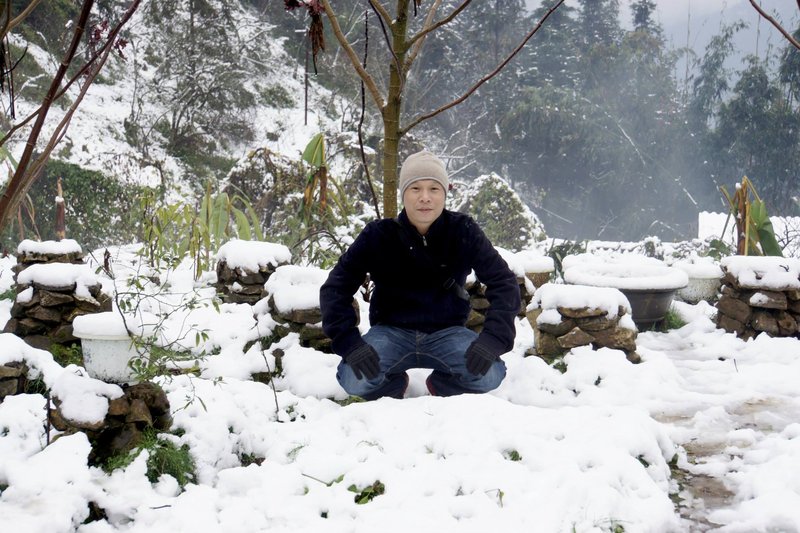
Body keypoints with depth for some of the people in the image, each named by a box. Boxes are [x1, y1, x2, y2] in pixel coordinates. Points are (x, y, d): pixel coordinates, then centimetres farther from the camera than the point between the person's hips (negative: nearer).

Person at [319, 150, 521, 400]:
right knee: (355, 379, -29)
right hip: (391, 332, 0)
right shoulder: (378, 236, -10)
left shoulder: (463, 231, -9)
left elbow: (503, 282, -9)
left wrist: (492, 339, -24)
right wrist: (350, 343, -24)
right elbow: (335, 288, -9)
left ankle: (442, 384, 8)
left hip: (446, 333, 0)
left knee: (489, 374, -28)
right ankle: (394, 384, 8)